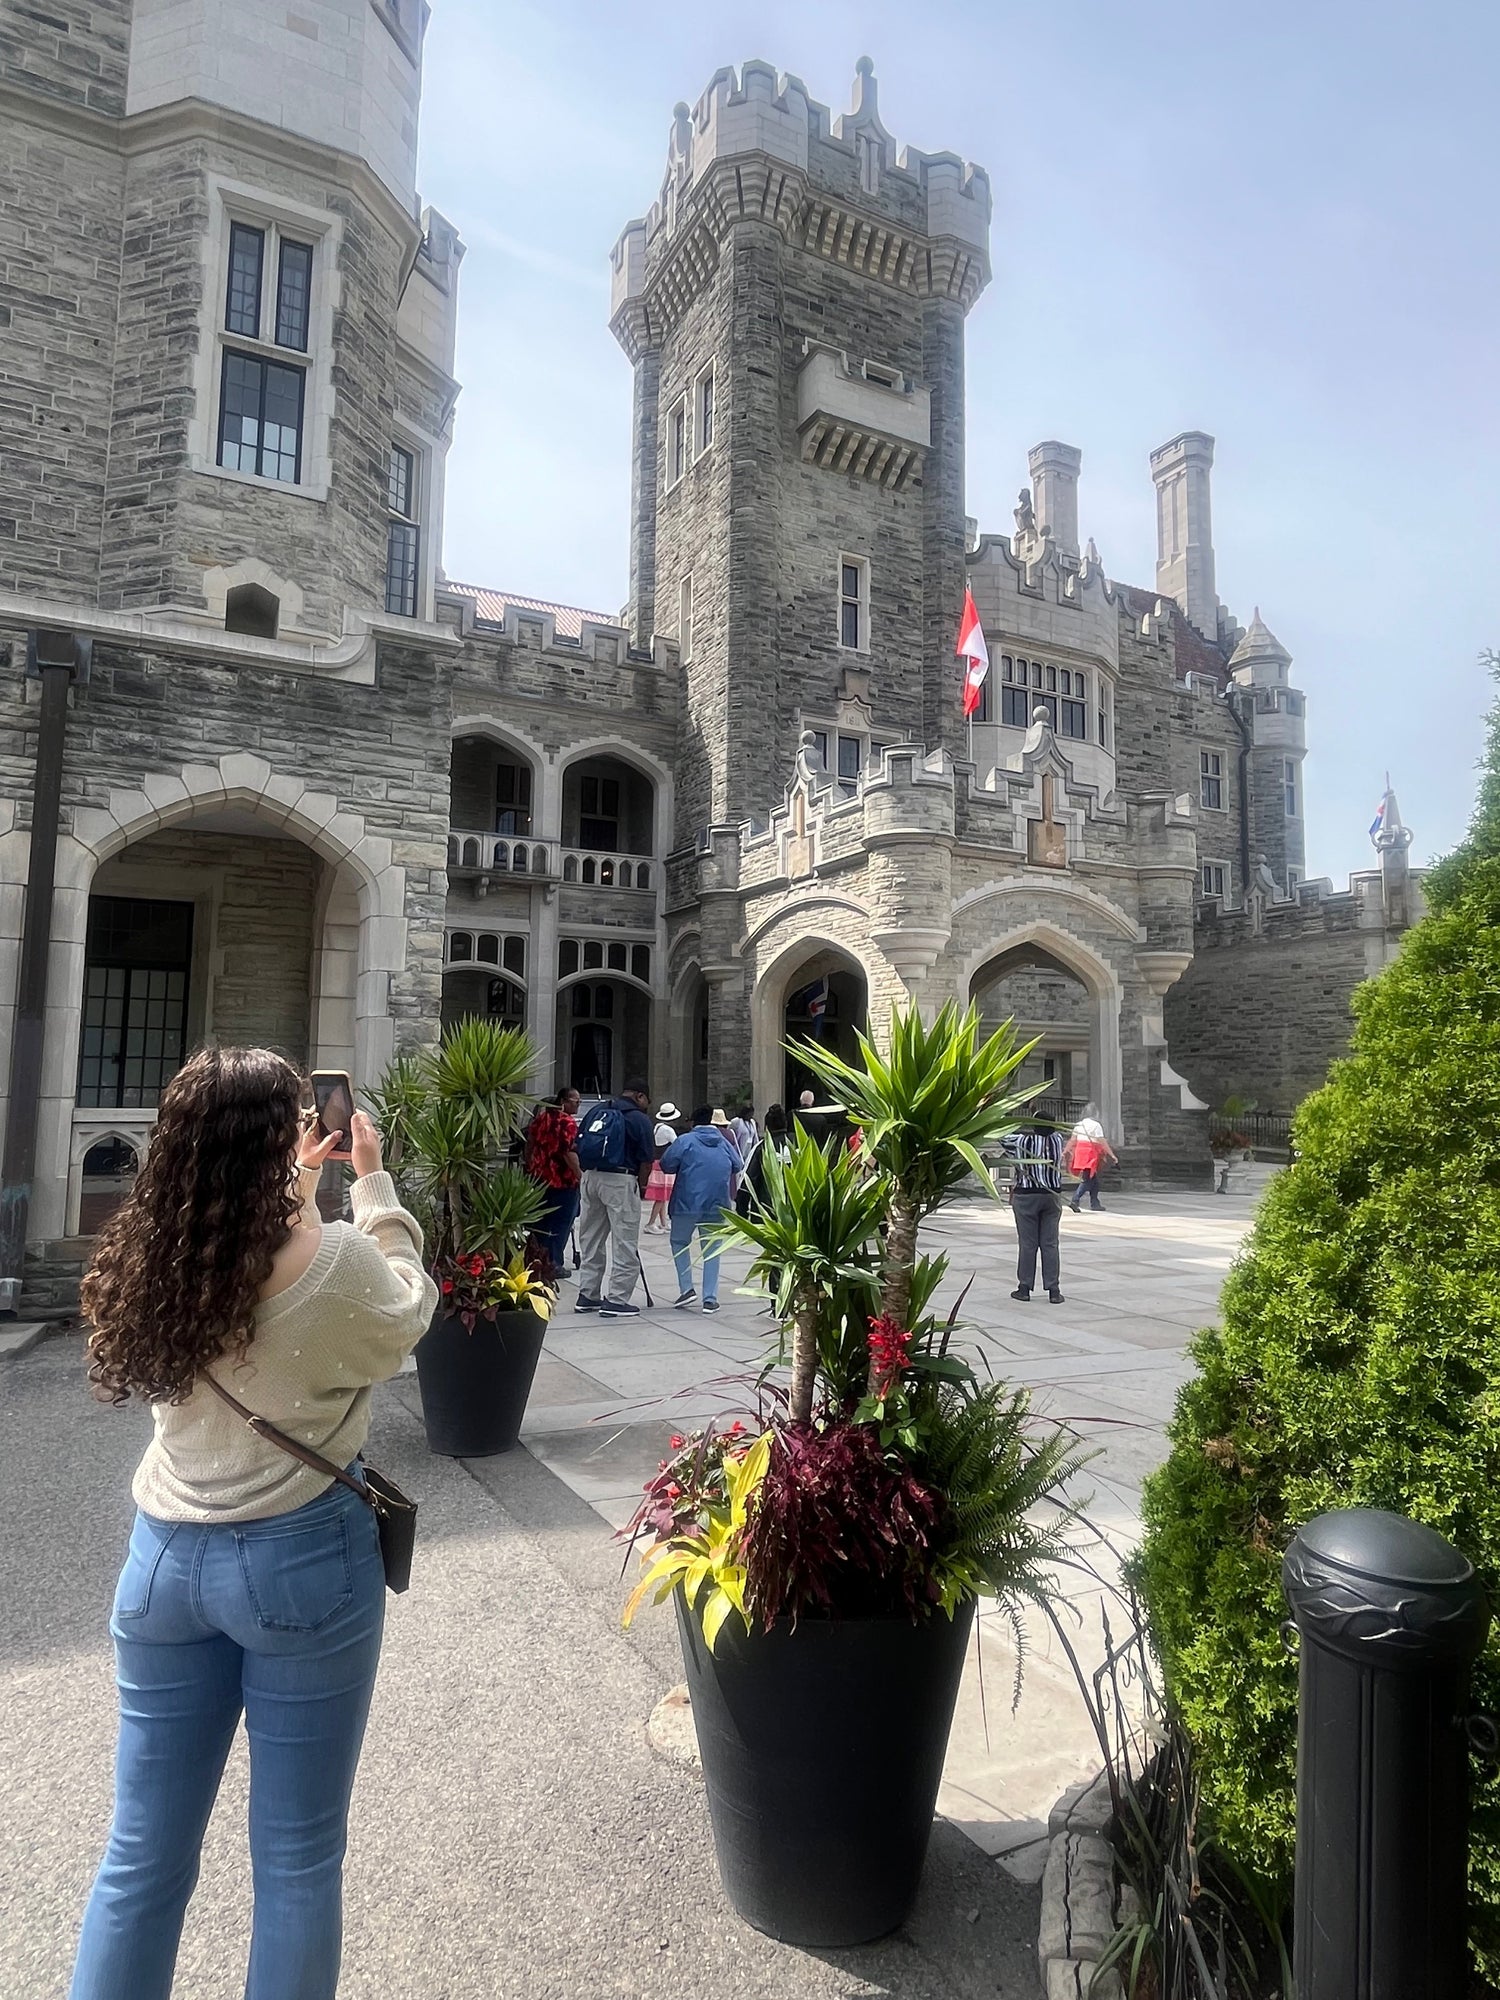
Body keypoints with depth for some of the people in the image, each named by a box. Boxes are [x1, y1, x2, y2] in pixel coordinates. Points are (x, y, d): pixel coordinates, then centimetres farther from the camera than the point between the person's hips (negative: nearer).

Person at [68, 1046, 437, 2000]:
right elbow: (409, 1314, 1)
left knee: (143, 1854, 20)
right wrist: (374, 1183, 5)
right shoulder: (337, 1262, -20)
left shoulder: (148, 1253, -7)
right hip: (303, 1561, -5)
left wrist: (294, 1195, 16)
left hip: (167, 1555, 5)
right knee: (297, 1857, 14)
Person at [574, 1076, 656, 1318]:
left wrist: (584, 1174, 17)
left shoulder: (596, 1111, 11)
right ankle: (616, 1301, 1)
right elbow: (647, 1160, -7)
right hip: (621, 1180, -7)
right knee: (625, 1244, 1)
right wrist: (641, 1186, 7)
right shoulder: (639, 1119, -6)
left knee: (591, 1239, 16)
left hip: (591, 1177, 7)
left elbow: (578, 1146, 12)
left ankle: (587, 1296, 22)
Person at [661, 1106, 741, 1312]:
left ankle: (686, 1288, 7)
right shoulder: (725, 1143, 7)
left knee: (679, 1242, 18)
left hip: (687, 1203, -3)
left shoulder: (685, 1141, -5)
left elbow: (667, 1165, -9)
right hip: (717, 1205, 3)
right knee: (711, 1249, 12)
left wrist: (685, 1168, 10)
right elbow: (737, 1167, 15)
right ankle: (710, 1299, 9)